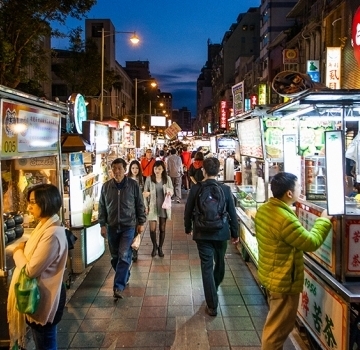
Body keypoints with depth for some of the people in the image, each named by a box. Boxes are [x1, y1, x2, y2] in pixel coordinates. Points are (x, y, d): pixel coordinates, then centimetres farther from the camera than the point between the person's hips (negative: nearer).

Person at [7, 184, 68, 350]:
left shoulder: (52, 234, -29)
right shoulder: (45, 225, 4)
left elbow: (31, 270, -25)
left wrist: (18, 252, -11)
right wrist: (23, 249, -4)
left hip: (43, 298, -10)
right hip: (41, 295, 10)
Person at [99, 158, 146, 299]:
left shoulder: (133, 184, -6)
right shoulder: (106, 186, 0)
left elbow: (140, 205, 0)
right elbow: (102, 207, 6)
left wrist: (141, 223, -1)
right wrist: (102, 225, 2)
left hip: (129, 226, -3)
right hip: (112, 227, 3)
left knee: (124, 256, -10)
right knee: (115, 256, 12)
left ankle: (118, 286, -7)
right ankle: (124, 277, 34)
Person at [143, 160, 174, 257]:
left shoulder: (167, 179, -2)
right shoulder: (149, 179, -5)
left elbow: (172, 190, 6)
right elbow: (145, 193, 0)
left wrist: (170, 192, -18)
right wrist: (146, 206, -5)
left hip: (164, 206, 1)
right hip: (153, 206, -1)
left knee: (162, 228, 10)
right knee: (152, 229, -3)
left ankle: (160, 248, 27)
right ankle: (154, 246, 23)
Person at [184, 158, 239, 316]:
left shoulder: (196, 189, -9)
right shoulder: (226, 189, -7)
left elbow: (188, 211, -2)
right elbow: (232, 213, -2)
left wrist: (188, 228, 15)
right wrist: (235, 233, 11)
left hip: (202, 233, -1)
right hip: (221, 233, 2)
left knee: (207, 267, 4)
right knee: (219, 262, 24)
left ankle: (212, 305, 5)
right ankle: (214, 290, 48)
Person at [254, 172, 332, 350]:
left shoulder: (264, 209, 0)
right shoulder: (286, 219, -31)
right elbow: (311, 242, -21)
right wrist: (324, 220, -7)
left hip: (270, 276, 10)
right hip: (284, 281, -10)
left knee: (274, 322, 27)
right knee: (279, 327, 7)